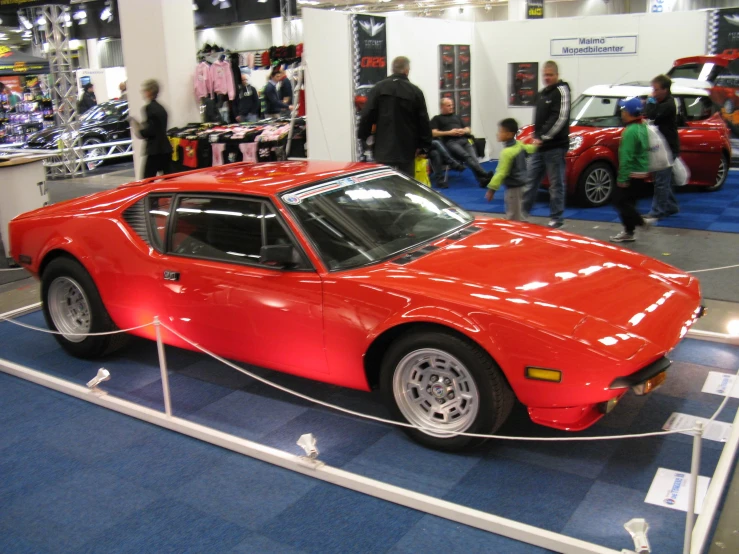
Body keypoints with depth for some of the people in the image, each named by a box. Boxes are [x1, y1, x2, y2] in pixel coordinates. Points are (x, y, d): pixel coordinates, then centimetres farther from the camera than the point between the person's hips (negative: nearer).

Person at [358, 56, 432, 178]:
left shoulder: (378, 88, 0)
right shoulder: (415, 91, -1)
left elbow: (367, 116, -3)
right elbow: (423, 121, -1)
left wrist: (363, 137, 8)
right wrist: (425, 146, 6)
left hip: (383, 148, 1)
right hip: (406, 149, 0)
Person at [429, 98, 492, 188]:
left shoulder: (457, 117, 35)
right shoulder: (437, 118, 20)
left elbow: (468, 130, 30)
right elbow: (433, 133, 4)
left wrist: (463, 131, 5)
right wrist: (449, 132, -6)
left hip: (464, 140, 4)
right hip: (450, 142, -4)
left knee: (473, 156, -27)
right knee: (466, 156, -34)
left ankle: (482, 180, -48)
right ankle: (484, 175, -51)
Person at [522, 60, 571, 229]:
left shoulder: (562, 90, -8)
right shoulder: (542, 93, 18)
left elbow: (560, 118, -18)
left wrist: (543, 137, -19)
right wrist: (536, 136, 10)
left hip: (555, 147, -8)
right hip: (539, 146, 8)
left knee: (556, 184, -1)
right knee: (531, 181, 12)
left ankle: (556, 218, 5)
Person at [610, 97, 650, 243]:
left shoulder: (630, 131, -20)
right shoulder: (642, 127, 9)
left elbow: (626, 157, -23)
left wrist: (622, 178, -21)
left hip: (632, 173, -9)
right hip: (641, 172, 9)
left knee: (620, 200, -1)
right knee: (628, 201, 14)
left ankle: (641, 222, -3)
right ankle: (628, 232, 18)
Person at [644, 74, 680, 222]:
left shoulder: (668, 105, -19)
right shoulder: (662, 103, 12)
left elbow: (651, 115, -30)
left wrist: (651, 100, -18)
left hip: (668, 148, -10)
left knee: (661, 181, -9)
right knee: (665, 180, 17)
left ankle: (657, 212, -7)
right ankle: (671, 207, 27)